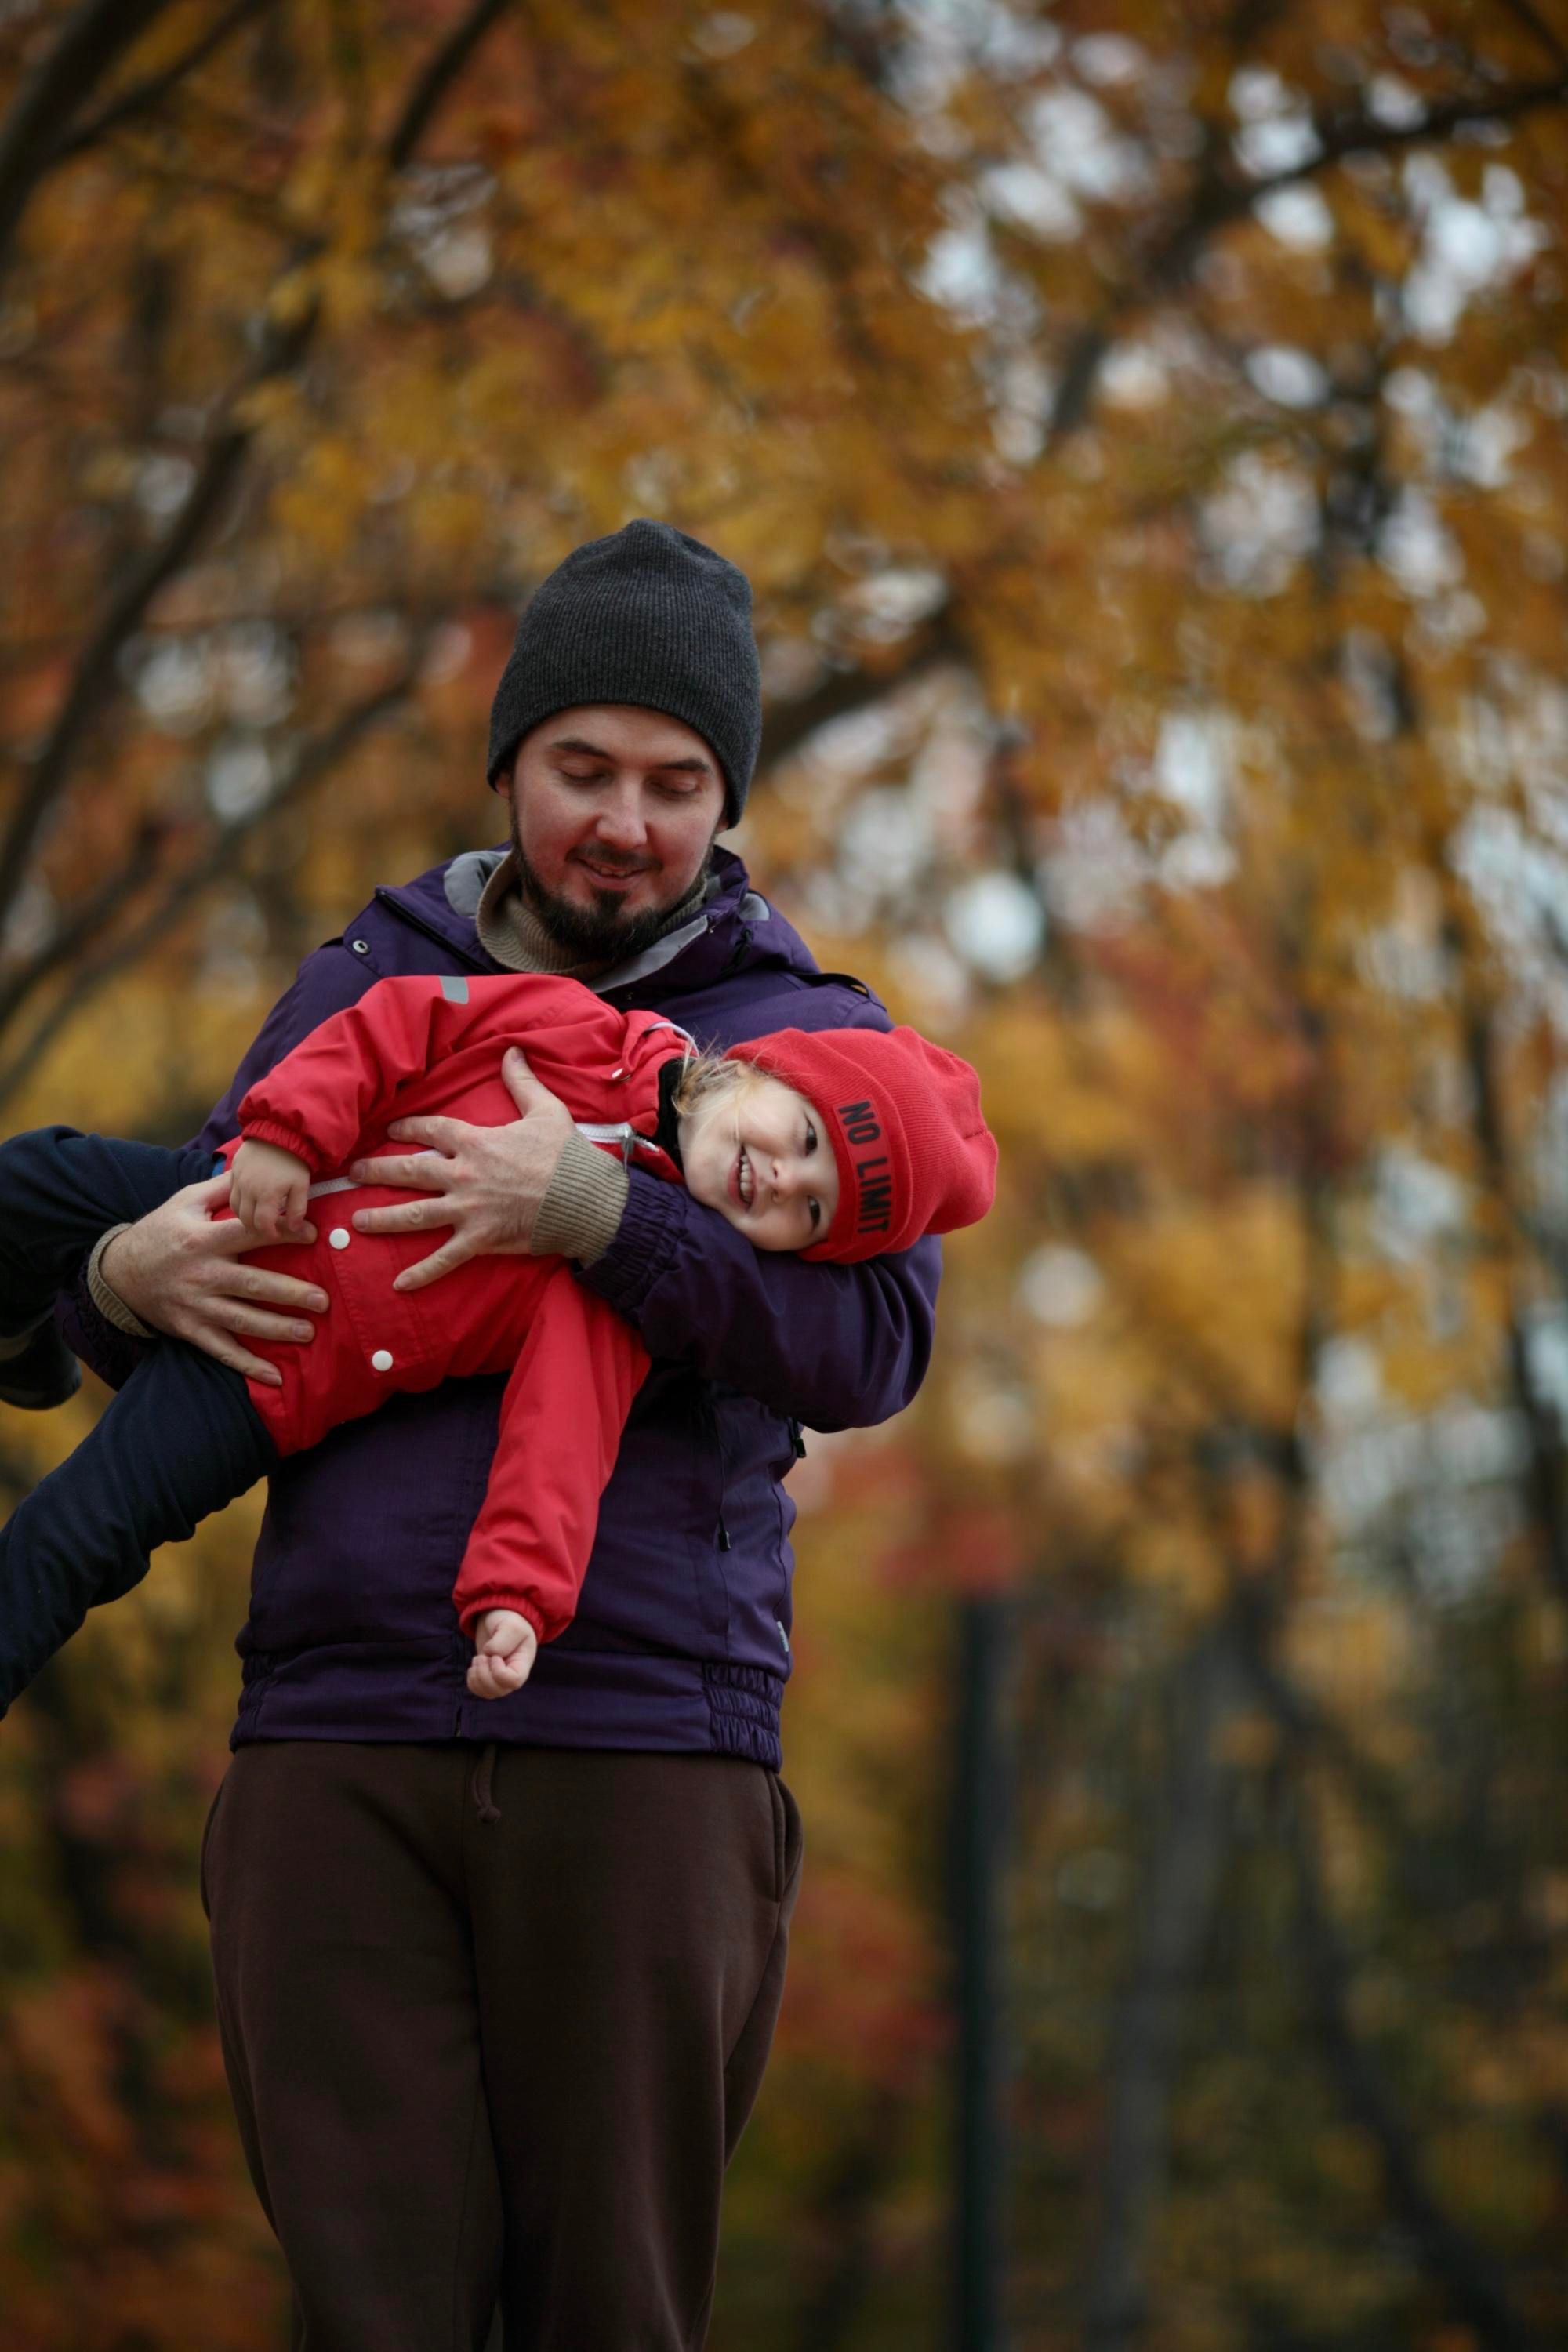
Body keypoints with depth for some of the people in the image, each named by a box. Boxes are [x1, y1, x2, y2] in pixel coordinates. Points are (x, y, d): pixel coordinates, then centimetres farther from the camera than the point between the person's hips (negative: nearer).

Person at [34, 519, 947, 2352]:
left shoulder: (808, 1034, 11)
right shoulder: (364, 989, 18)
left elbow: (872, 1347, -5)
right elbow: (193, 1233, 22)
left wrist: (593, 1210, -18)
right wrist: (131, 1275, -3)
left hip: (641, 1764, -1)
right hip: (335, 1743, 2)